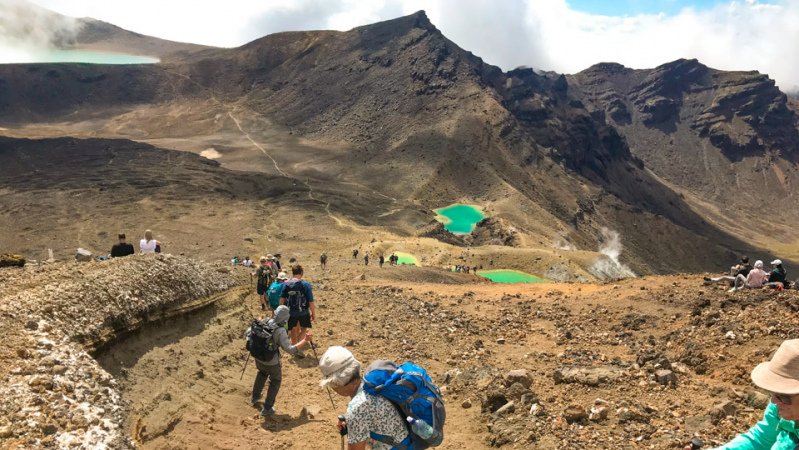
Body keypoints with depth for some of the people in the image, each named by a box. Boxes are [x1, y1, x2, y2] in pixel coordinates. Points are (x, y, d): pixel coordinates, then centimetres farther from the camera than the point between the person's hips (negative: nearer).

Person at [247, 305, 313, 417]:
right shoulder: (280, 331, -29)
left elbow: (248, 332, -1)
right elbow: (290, 350, -32)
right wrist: (305, 341, -27)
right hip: (271, 362, -6)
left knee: (262, 373, 36)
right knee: (275, 381, 21)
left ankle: (255, 397, 52)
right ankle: (267, 408, 21)